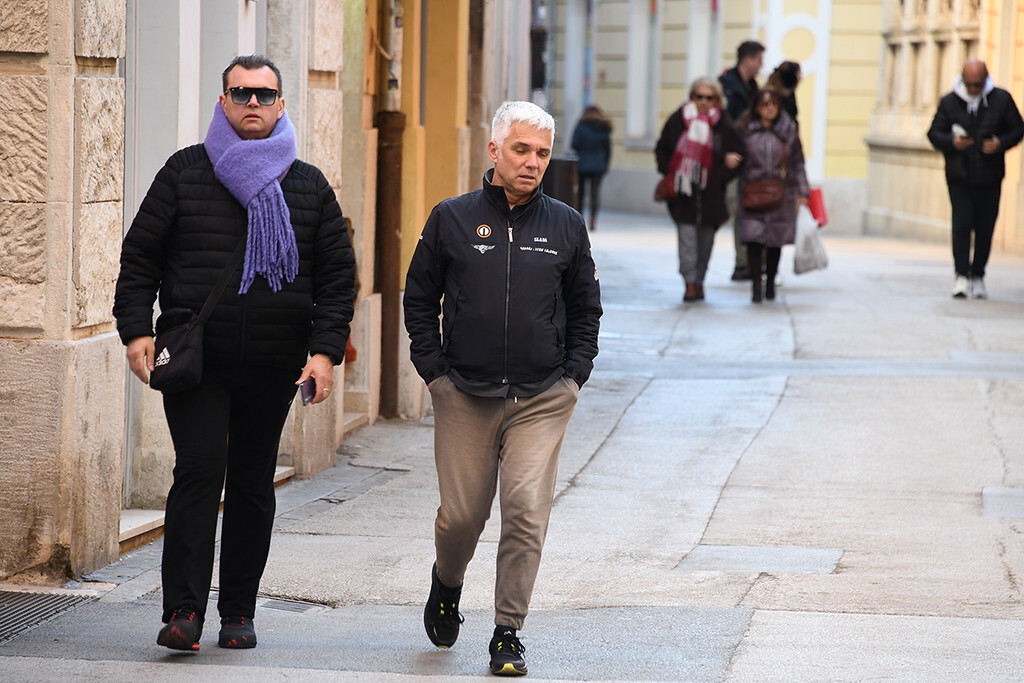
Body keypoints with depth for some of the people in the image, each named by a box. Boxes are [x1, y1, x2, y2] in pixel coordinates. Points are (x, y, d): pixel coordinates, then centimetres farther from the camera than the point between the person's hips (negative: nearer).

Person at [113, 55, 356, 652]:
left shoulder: (308, 186, 9)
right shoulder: (186, 172, 5)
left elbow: (337, 275, 9)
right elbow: (140, 256, 6)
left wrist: (326, 350, -2)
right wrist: (136, 330, -5)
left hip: (274, 367, 2)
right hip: (194, 358, -2)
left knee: (253, 484, 6)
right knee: (200, 469, -14)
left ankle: (239, 612, 15)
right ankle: (184, 609, -15)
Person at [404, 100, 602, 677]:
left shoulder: (566, 226, 6)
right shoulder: (452, 219, 2)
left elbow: (586, 309, 15)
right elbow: (420, 300, 9)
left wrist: (574, 375, 5)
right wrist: (434, 371, 1)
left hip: (542, 400, 0)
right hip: (464, 396, 0)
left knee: (526, 512, -9)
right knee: (461, 515, 4)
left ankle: (508, 635, 0)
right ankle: (447, 585, 37)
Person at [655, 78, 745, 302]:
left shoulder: (724, 125, 0)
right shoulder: (678, 120, 1)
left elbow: (737, 155, 8)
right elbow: (661, 149, 12)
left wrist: (720, 177, -5)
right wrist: (670, 173, -1)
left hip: (711, 192, 1)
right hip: (683, 191, -1)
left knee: (706, 236, 8)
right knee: (687, 235, -9)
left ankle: (699, 280, 21)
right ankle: (690, 283, -10)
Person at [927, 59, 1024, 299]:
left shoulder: (1001, 99, 3)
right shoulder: (949, 102, 3)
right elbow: (934, 133, 6)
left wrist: (1001, 144, -11)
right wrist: (952, 142, -15)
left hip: (990, 178, 1)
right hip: (959, 177, -1)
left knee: (985, 228, 5)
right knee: (961, 224, -11)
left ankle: (978, 276, 17)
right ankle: (961, 276, -7)